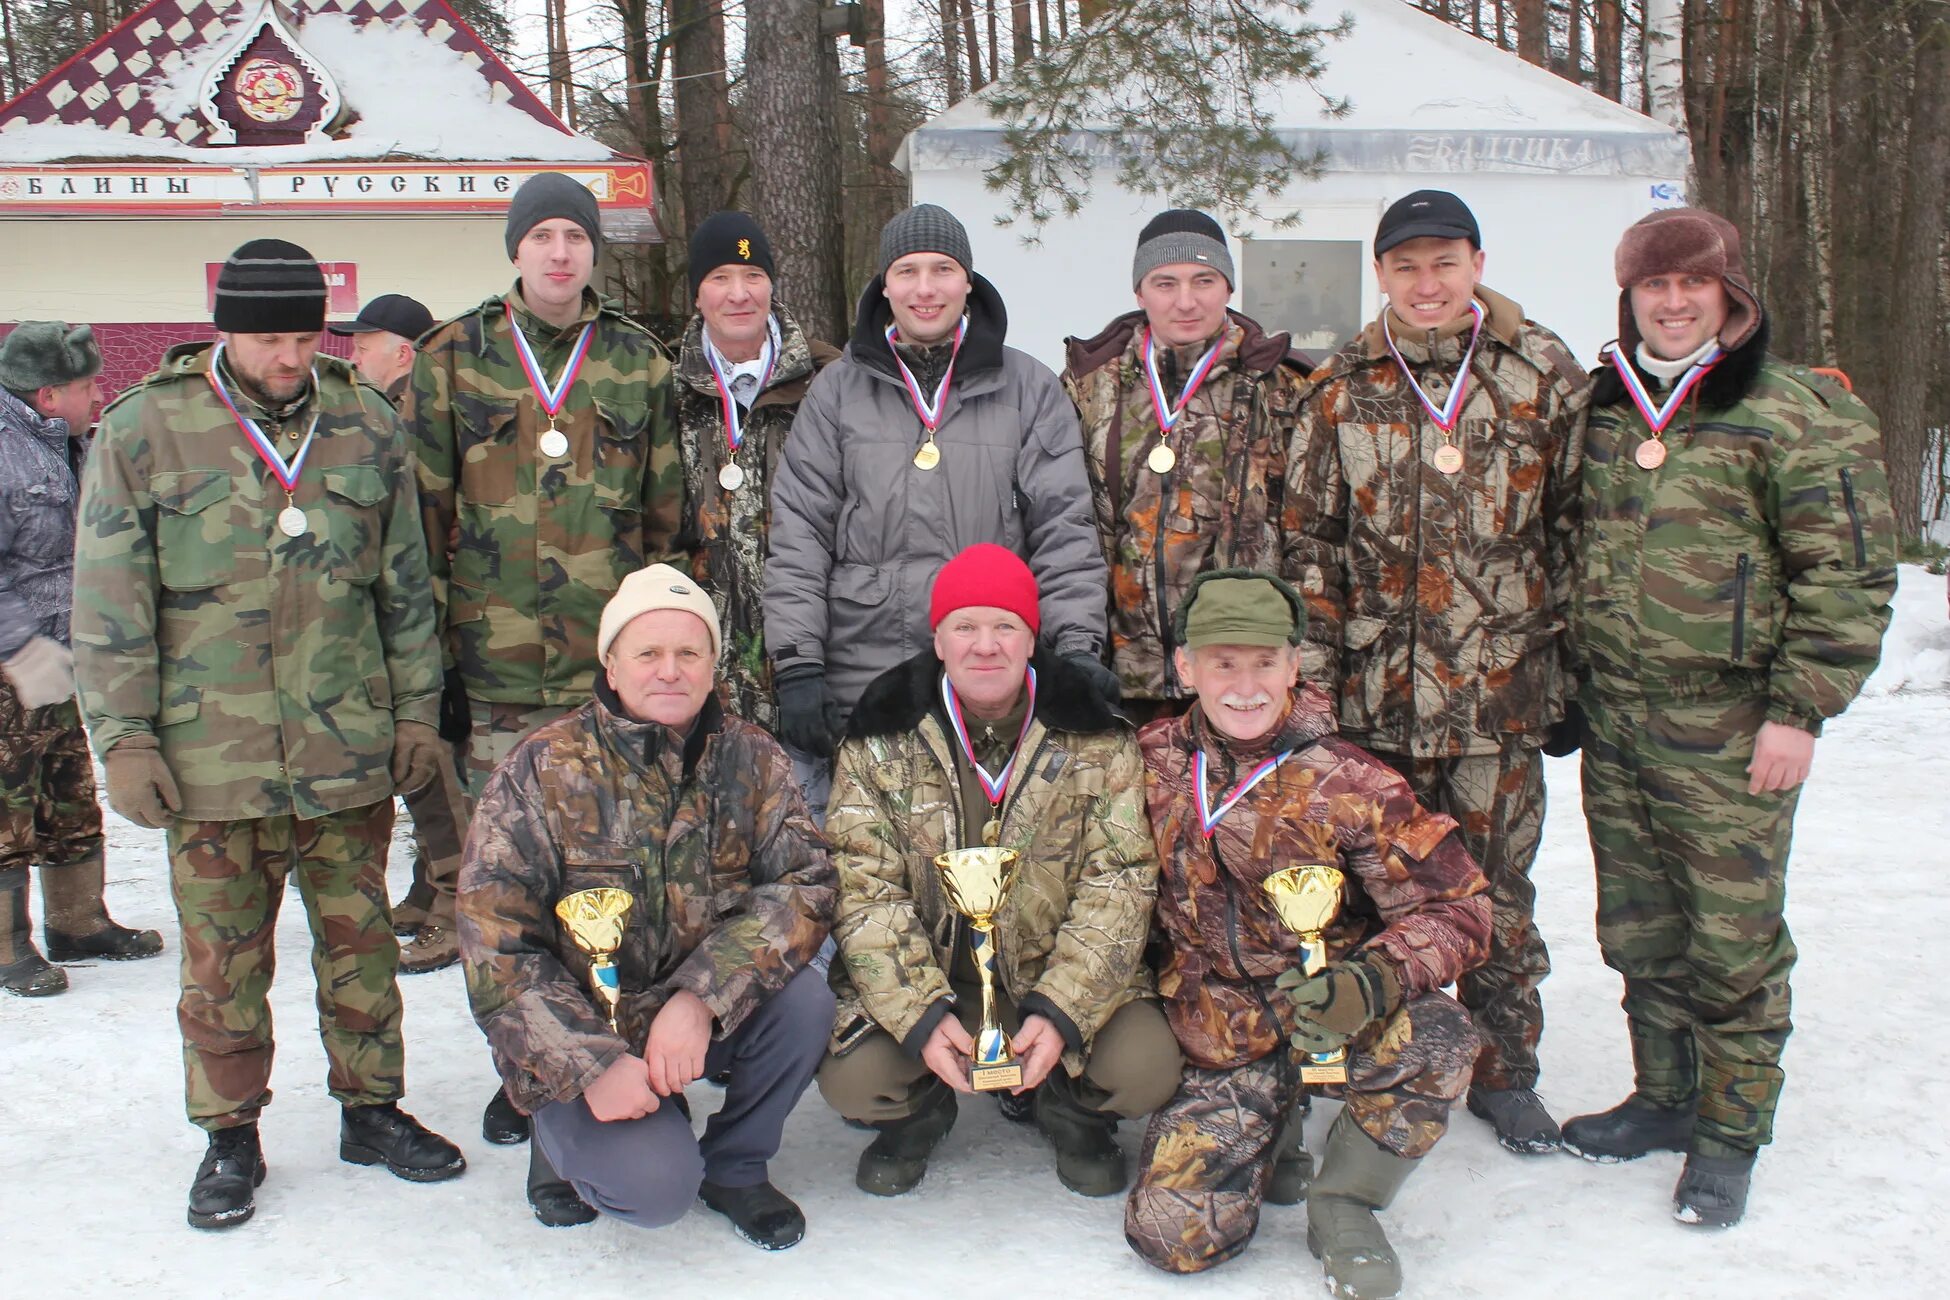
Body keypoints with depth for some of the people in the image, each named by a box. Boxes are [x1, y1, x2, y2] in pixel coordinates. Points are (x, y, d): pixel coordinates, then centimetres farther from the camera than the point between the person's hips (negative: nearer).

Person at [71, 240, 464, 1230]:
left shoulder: (364, 424, 5)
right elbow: (109, 605, -1)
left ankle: (372, 1109, 28)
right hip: (208, 759, -2)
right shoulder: (142, 430, -3)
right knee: (223, 957, 8)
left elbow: (405, 583, 11)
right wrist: (124, 739, -5)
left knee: (359, 938, 12)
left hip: (350, 751, 2)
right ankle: (231, 1135, 24)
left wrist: (417, 709, 9)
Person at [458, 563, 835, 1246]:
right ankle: (569, 1136, 11)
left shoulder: (752, 760, -4)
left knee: (804, 1000, -26)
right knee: (655, 1187, -25)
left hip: (710, 1017, 3)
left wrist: (701, 999, -29)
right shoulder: (541, 771, -11)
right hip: (580, 1034, -3)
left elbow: (805, 883, -15)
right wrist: (591, 1065, -23)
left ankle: (734, 1165, 2)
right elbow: (495, 946, -13)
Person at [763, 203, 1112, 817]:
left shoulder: (1029, 389, 8)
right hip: (857, 686, 0)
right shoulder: (838, 390, 9)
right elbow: (798, 535, 4)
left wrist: (1078, 644, -8)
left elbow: (1063, 527, 4)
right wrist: (796, 663, -5)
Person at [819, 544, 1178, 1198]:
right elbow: (864, 889, -10)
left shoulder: (1097, 740, -6)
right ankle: (917, 1115, 15)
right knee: (848, 1078, -24)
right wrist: (922, 1016, -23)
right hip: (921, 975, 0)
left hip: (1059, 972, 0)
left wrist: (1061, 1012, -22)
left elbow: (1120, 881, -9)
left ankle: (1072, 1111, 13)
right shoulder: (880, 740, -6)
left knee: (1145, 1069, -24)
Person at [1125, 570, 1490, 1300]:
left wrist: (1375, 981, -31)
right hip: (1219, 1038, 2)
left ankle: (1343, 1206, -5)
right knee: (1173, 1236, -14)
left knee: (1435, 1042, -35)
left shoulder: (1344, 782, -13)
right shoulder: (1152, 764, -4)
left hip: (1333, 1018, -2)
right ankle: (1267, 1130, 21)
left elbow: (1456, 906, -14)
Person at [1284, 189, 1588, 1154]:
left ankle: (1504, 1071, 25)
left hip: (1502, 687, -1)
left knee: (1497, 884, 8)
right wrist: (1314, 675, -1)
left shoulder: (1545, 374, 1)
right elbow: (1309, 540, 5)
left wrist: (1572, 670, 2)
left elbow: (1575, 527, 3)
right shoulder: (1343, 387, 4)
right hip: (1376, 688, 1)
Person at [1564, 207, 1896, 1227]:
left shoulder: (1799, 415, -6)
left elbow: (1848, 573, -8)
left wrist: (1801, 709, -13)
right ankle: (1666, 1097, 30)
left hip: (1730, 724, -5)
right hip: (1613, 714, 6)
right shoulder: (1602, 408, 12)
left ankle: (1730, 1131, 17)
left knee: (1732, 934, 1)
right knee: (1638, 930, 14)